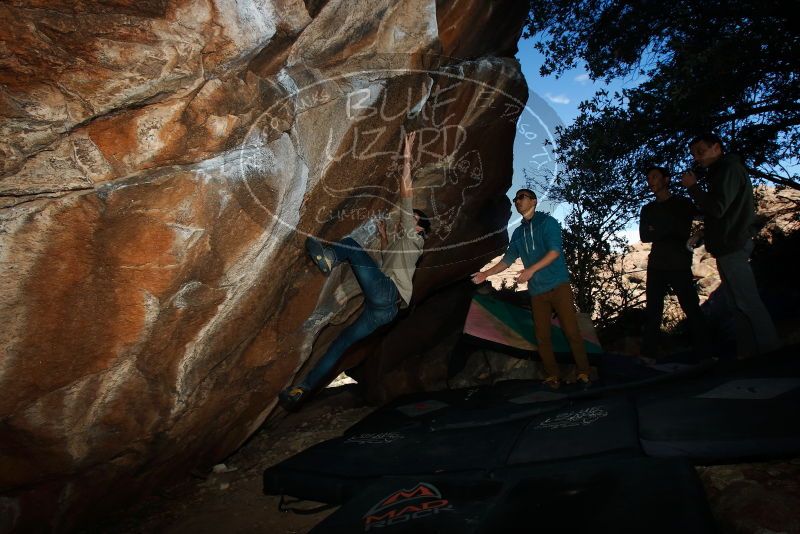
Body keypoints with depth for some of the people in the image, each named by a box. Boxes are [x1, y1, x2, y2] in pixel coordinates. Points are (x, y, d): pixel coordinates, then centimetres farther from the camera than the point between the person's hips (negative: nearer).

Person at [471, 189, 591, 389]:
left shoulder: (547, 222, 0)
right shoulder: (518, 233, 16)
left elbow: (555, 251, -13)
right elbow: (508, 259, 19)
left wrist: (531, 270, -23)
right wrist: (486, 273, 10)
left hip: (558, 285, -5)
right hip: (537, 291, 5)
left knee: (571, 330, -7)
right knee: (542, 336, 2)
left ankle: (583, 374, 4)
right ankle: (553, 376, 11)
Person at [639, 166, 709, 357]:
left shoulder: (683, 203, 6)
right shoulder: (647, 209, 17)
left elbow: (684, 230, -7)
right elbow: (644, 236, 6)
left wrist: (657, 231, -5)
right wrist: (669, 230, -5)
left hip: (679, 265, -3)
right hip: (656, 266, 3)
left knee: (692, 309, -5)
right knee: (653, 312, 1)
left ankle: (704, 351, 2)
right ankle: (648, 354, 3)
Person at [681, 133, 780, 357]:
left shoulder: (729, 168, -9)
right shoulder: (722, 171, 21)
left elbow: (717, 208, -20)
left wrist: (693, 187, -11)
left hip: (732, 246, -10)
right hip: (728, 246, 10)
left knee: (748, 302, -9)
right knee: (737, 304, 10)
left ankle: (770, 352, -4)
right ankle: (748, 352, 13)